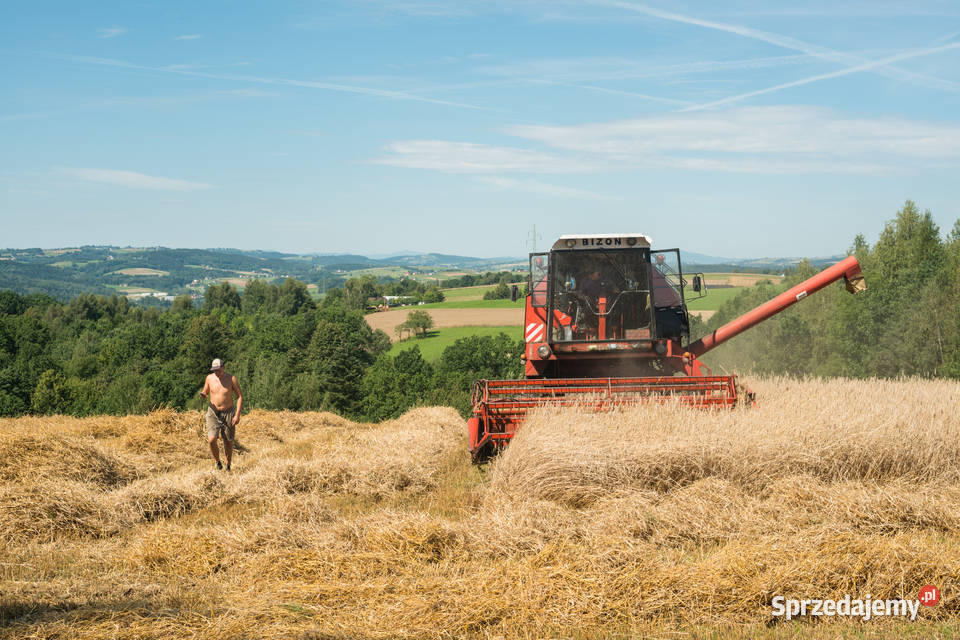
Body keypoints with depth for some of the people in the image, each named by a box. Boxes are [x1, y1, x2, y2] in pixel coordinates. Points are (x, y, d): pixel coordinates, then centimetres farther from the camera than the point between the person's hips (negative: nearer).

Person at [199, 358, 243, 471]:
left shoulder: (231, 379, -8)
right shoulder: (209, 378, -1)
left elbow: (240, 397, -4)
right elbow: (205, 393, 14)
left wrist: (237, 415, -12)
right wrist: (203, 395, -13)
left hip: (228, 413, -1)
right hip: (213, 413, 1)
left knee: (228, 442, 7)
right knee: (212, 440, -16)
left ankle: (228, 466, 25)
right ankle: (217, 462, 8)